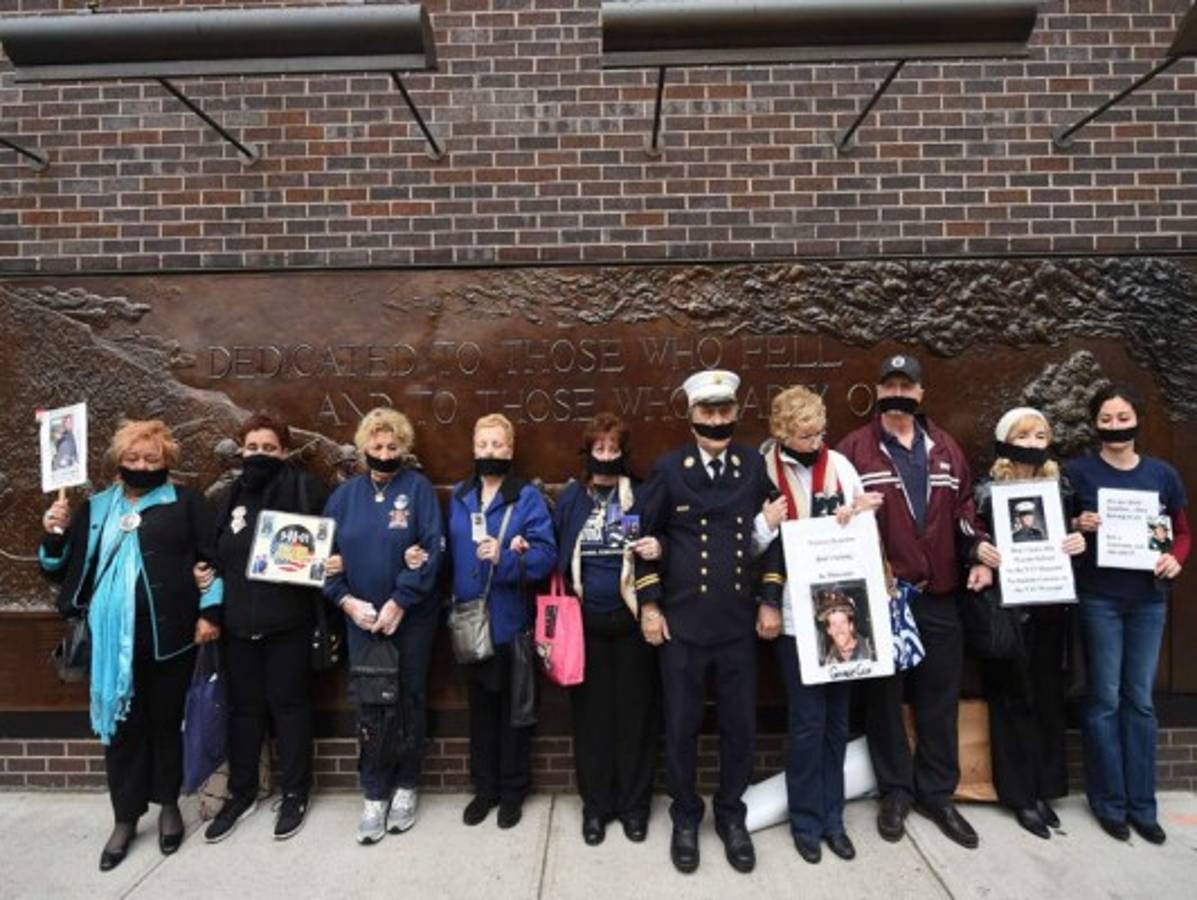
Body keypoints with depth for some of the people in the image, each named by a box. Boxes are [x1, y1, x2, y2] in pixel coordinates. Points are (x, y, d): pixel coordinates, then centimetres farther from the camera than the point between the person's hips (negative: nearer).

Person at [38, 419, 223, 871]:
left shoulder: (184, 502, 3)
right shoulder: (95, 508, 12)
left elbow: (214, 558, -2)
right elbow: (59, 567, 14)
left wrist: (210, 611, -9)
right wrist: (55, 534, -4)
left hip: (169, 634, -2)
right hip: (115, 637, 2)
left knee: (166, 720, 10)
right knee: (122, 725, 7)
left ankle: (168, 805, 28)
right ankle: (125, 818, 23)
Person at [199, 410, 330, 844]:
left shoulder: (306, 488, -4)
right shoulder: (230, 496, 12)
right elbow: (217, 552, 21)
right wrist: (203, 573, 2)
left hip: (288, 621, -4)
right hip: (238, 621, 5)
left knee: (289, 705, 7)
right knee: (244, 706, 16)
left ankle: (295, 795, 24)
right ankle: (241, 793, 34)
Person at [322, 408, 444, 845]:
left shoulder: (418, 488, -6)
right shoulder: (345, 494, 5)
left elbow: (433, 549, -12)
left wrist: (399, 602, -15)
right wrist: (346, 600, -8)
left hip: (412, 617, -2)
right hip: (361, 619, 3)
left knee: (408, 703, 10)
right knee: (369, 707, 7)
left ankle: (406, 787, 27)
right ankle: (374, 793, 23)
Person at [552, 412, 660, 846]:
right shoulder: (570, 498, 5)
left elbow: (662, 547, 2)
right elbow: (556, 554, 7)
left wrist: (659, 549, -20)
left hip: (631, 619, -1)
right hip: (584, 621, 1)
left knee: (635, 712, 8)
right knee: (591, 714, 10)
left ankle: (634, 803, 26)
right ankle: (595, 804, 27)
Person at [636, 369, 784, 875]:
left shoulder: (755, 466, 3)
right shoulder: (669, 468, -2)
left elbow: (775, 533, 7)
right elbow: (649, 537, 1)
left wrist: (771, 600, 3)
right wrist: (649, 604, -3)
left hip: (740, 621, 2)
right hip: (682, 621, -1)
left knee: (740, 726, 11)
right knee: (681, 726, 9)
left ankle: (731, 815, 33)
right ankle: (685, 817, 31)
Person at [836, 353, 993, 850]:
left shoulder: (945, 449, 11)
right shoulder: (855, 449, -3)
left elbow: (965, 510, 15)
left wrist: (979, 557, 4)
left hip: (939, 595, 4)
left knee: (939, 697, 12)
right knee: (884, 696, 9)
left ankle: (937, 792, 30)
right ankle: (895, 790, 26)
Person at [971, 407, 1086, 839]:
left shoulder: (1060, 486, 8)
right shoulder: (986, 490, -4)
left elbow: (1073, 536, 12)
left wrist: (1079, 542, -10)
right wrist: (978, 550, -25)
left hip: (1051, 605, 4)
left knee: (1048, 697, 11)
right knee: (1014, 698, 4)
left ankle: (1043, 788, 25)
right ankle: (1020, 794, 16)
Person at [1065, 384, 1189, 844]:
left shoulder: (1163, 474, 5)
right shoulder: (1077, 472, -5)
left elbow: (1182, 531, 14)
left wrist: (1176, 559, -6)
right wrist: (1077, 526, -21)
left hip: (1148, 599, 3)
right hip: (1098, 598, -3)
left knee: (1140, 700, 10)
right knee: (1104, 699, 4)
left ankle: (1141, 804, 22)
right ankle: (1109, 801, 17)